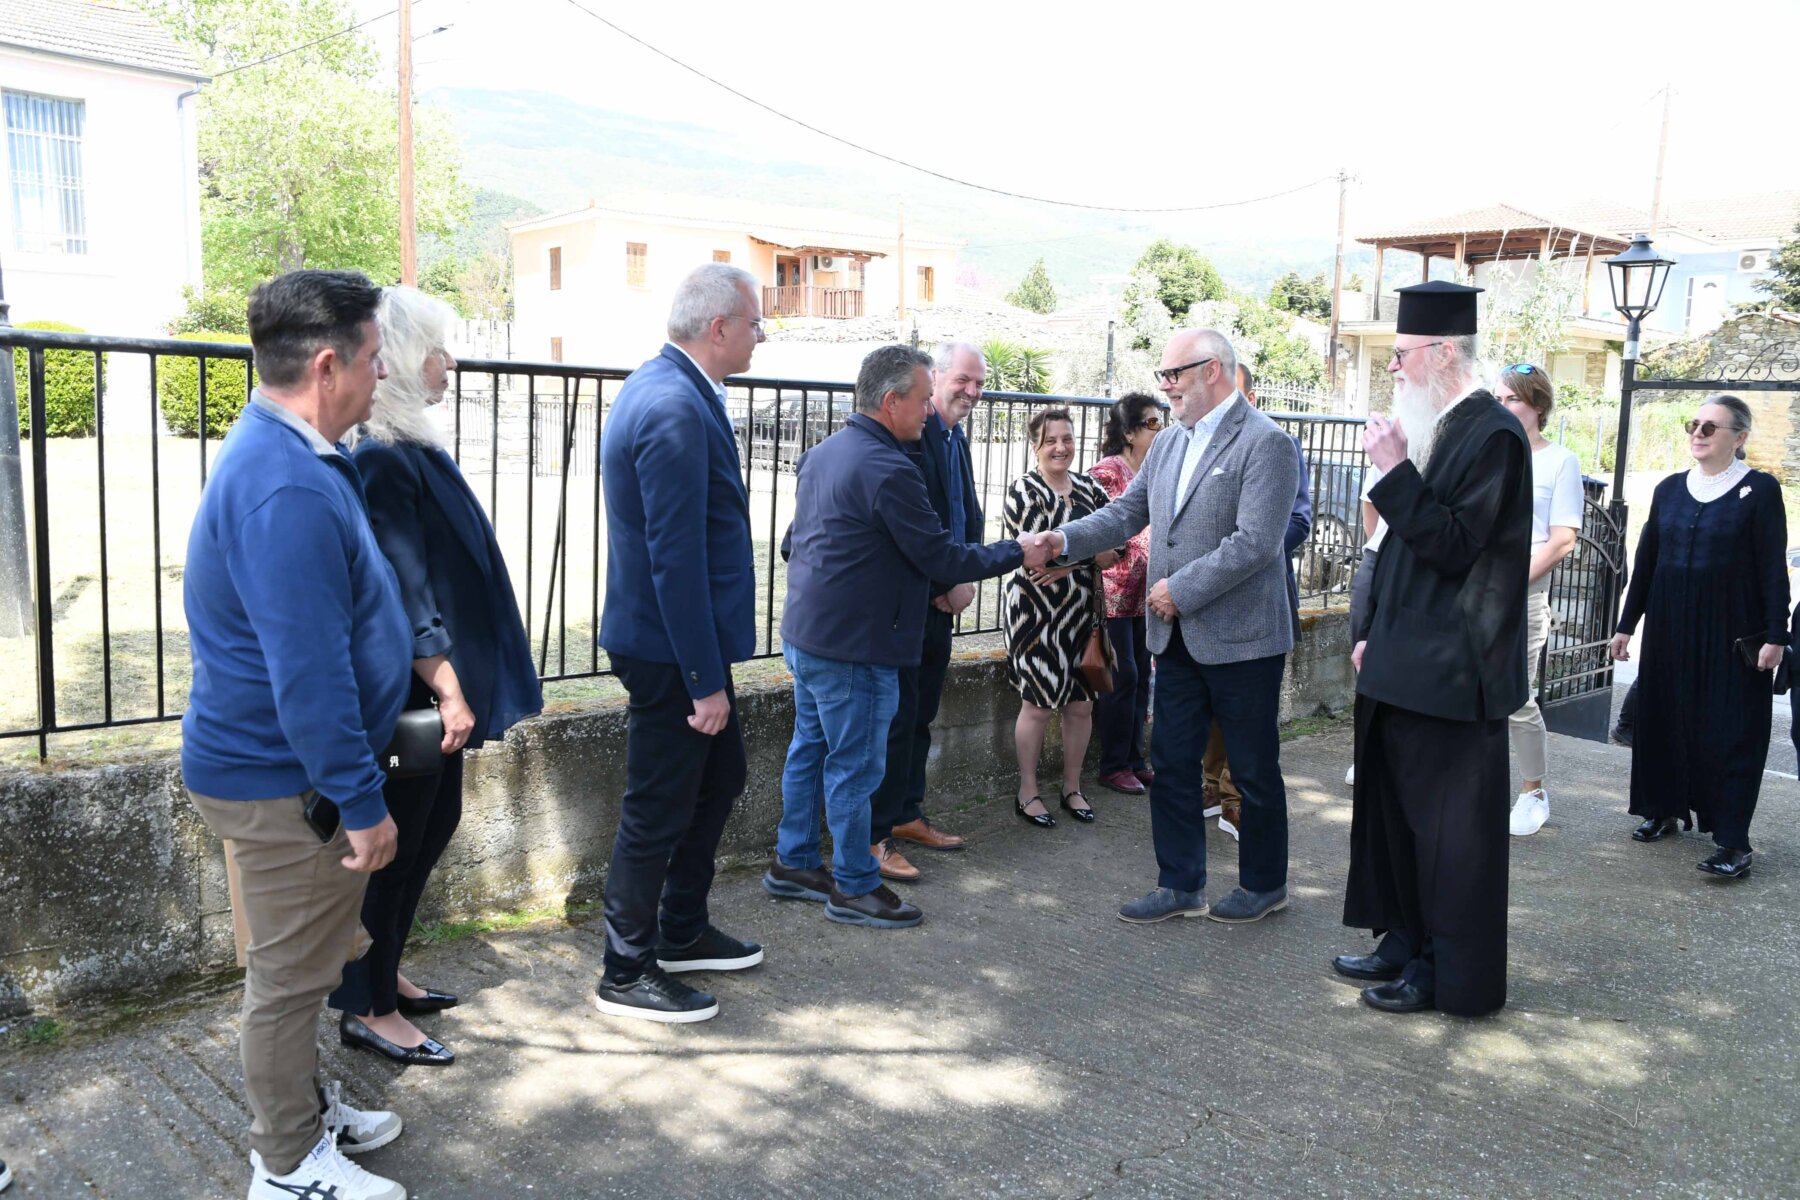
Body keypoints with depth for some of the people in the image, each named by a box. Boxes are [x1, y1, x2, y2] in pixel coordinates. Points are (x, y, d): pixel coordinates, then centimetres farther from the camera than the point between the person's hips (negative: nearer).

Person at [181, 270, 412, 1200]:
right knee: (292, 973, 6)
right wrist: (361, 801, -22)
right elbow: (308, 675, -29)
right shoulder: (290, 492, -28)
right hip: (285, 783, -10)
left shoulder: (283, 456, 8)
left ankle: (304, 1112, 40)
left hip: (283, 770, 10)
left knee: (302, 963, 23)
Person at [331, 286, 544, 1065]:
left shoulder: (411, 447, 10)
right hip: (410, 686, -10)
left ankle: (384, 975, 35)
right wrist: (448, 688, -21)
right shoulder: (382, 459, -19)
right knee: (398, 840, 3)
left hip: (436, 681, 10)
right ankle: (367, 1009, 19)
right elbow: (403, 588, -22)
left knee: (433, 825, 19)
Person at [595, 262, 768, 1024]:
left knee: (718, 775, 22)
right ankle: (627, 973, 21)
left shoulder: (667, 389, 10)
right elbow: (676, 556, -26)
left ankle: (682, 932, 38)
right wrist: (706, 680, -22)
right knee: (658, 810, 3)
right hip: (670, 648, -10)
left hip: (688, 642, 10)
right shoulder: (676, 410, -23)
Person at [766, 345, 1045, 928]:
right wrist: (1017, 553, -8)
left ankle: (794, 863, 29)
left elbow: (793, 540, 19)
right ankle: (855, 887, 13)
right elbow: (940, 556, -18)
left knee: (810, 747, 18)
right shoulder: (887, 470, -21)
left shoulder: (822, 453, 10)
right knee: (855, 765, 1)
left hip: (806, 633, 10)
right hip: (853, 647, -10)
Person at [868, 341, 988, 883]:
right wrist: (947, 584, -15)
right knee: (896, 720, -3)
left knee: (921, 716, 17)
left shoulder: (957, 437, 14)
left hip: (941, 601, 9)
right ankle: (875, 837, 6)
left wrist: (965, 579, -1)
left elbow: (970, 515, 15)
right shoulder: (909, 432, -17)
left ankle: (907, 815, 30)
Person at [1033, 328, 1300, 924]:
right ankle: (1181, 886, 25)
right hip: (1178, 638, 7)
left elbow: (1255, 541, -22)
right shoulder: (1168, 441, 10)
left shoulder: (1266, 443, -15)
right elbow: (1128, 511, 9)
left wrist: (1181, 590, -19)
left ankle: (1264, 884, 28)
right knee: (1172, 765, 12)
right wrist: (1066, 540, -6)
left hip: (1241, 639, -7)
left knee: (1254, 770, 9)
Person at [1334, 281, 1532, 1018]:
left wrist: (1395, 473, -20)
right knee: (1397, 811, 17)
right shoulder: (1434, 430, 13)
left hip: (1452, 672, -9)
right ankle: (1407, 944, 31)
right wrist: (1377, 633, 17)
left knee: (1448, 825, 1)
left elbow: (1453, 547, -20)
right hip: (1406, 665, 9)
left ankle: (1452, 976, 14)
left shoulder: (1492, 434, -15)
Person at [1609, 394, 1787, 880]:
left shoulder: (1760, 490, -4)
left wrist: (1775, 635, -11)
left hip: (1731, 633, -4)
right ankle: (1662, 809, 24)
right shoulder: (1669, 489, 8)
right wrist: (1626, 625, 10)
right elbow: (1645, 560, 11)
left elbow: (1773, 567, -6)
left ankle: (1732, 840, -1)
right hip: (1669, 629, 5)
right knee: (1663, 717, 9)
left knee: (1731, 730, -2)